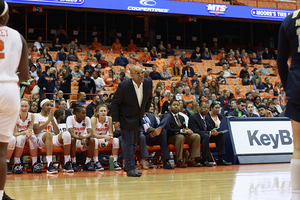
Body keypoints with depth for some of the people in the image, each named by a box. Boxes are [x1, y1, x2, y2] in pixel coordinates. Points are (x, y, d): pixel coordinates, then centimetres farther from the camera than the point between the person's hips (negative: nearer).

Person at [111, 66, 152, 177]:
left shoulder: (148, 83, -7)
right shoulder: (124, 86, -20)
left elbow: (149, 97, 14)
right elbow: (115, 103, -12)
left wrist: (145, 111, 13)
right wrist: (116, 121, -14)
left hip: (139, 119, 6)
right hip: (127, 119, -6)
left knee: (134, 143, 13)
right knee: (128, 144, -5)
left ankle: (128, 164, 25)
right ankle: (130, 169, -1)